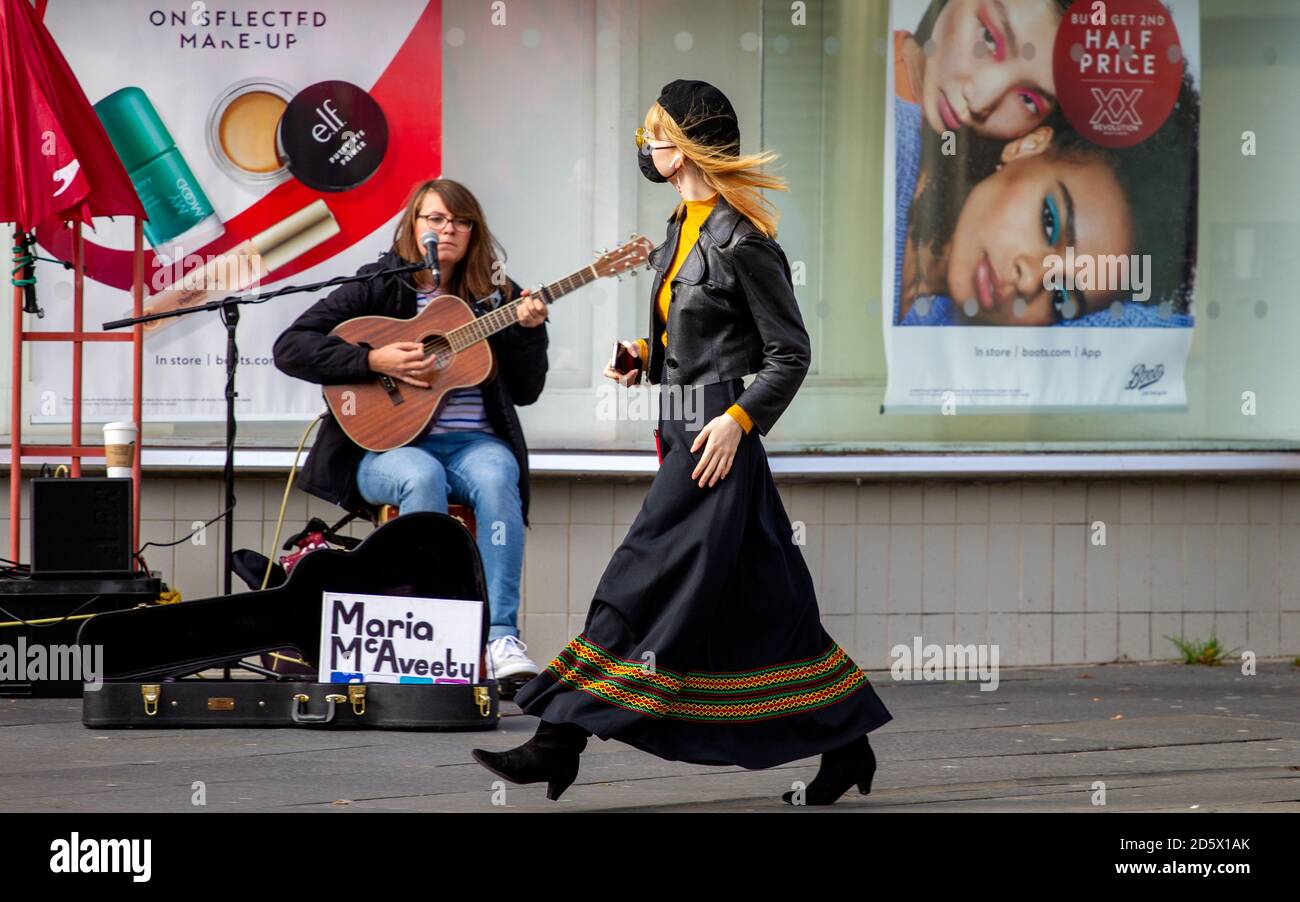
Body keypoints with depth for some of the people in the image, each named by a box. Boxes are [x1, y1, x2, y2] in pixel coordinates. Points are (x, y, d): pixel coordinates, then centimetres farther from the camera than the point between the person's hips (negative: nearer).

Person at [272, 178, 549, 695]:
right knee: (422, 477, -36)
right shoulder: (380, 288, 2)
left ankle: (501, 637, -37)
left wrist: (528, 331, -8)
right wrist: (374, 361, -15)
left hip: (472, 440, 2)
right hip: (388, 444, -2)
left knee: (496, 478, -32)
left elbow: (526, 392, 8)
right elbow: (290, 347, -5)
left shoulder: (495, 295, 11)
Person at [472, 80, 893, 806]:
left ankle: (562, 745, -7)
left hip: (716, 438, -10)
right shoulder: (685, 228, 12)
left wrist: (738, 420, -18)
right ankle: (846, 745, 15)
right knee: (762, 601, 10)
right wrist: (645, 355, 9)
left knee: (642, 586, -8)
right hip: (683, 430, 10)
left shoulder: (740, 240, -14)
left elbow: (791, 352, -12)